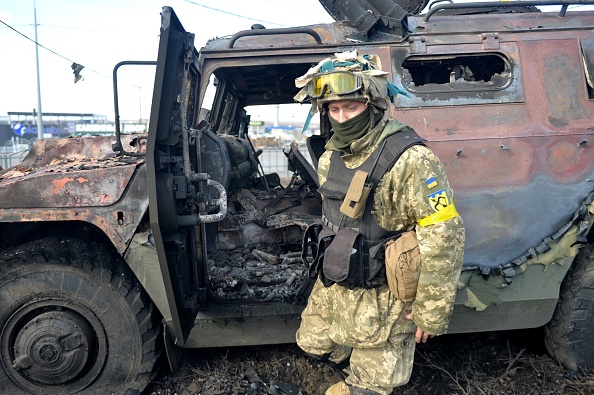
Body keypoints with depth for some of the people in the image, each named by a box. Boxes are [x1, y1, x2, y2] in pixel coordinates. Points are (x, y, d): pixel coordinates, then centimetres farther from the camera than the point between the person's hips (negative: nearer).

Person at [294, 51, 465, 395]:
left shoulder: (410, 160, -26)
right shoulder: (330, 158, 1)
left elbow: (444, 239, -24)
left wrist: (431, 312, -19)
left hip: (381, 298, -8)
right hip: (332, 286, 8)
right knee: (313, 343, 27)